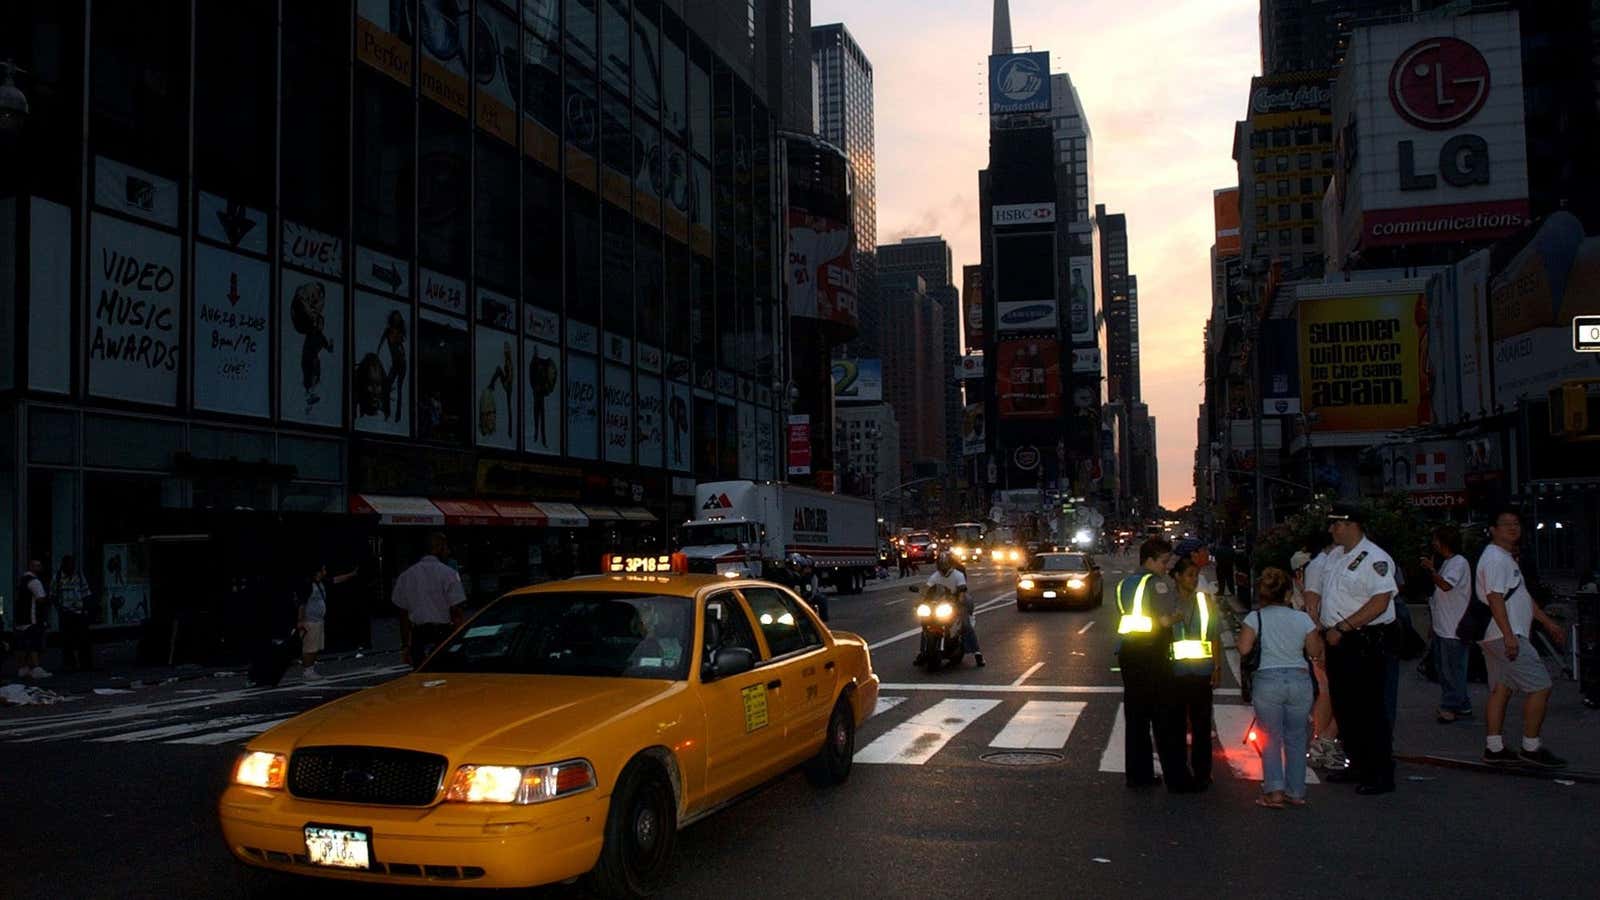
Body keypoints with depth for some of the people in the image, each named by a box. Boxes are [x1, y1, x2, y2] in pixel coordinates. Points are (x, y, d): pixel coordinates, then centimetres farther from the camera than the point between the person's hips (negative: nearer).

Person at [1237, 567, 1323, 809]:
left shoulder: (1255, 617, -4)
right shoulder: (1302, 618, 0)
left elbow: (1244, 648, -11)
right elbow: (1315, 652, 5)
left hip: (1267, 682, -2)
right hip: (1300, 680, 2)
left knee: (1271, 739, 8)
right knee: (1295, 738, 14)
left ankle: (1274, 791, 0)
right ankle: (1295, 792, 17)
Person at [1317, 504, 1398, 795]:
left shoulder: (1374, 559, -13)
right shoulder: (1334, 556, 14)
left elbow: (1380, 602, -22)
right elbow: (1321, 594, 23)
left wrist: (1342, 628, -20)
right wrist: (1324, 628, 10)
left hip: (1365, 643, -9)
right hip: (1337, 642, 9)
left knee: (1370, 710, -4)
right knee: (1344, 708, 15)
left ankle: (1382, 774, 5)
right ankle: (1358, 766, 27)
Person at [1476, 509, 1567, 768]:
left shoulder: (1508, 558, 21)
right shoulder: (1495, 558, -13)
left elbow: (1523, 596, 27)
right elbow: (1495, 598, -21)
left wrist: (1548, 623, 26)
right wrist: (1509, 635, -26)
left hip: (1501, 637, 11)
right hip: (1504, 636, -11)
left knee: (1501, 690, 10)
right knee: (1540, 686, -8)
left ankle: (1494, 748, 13)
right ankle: (1531, 748, -3)